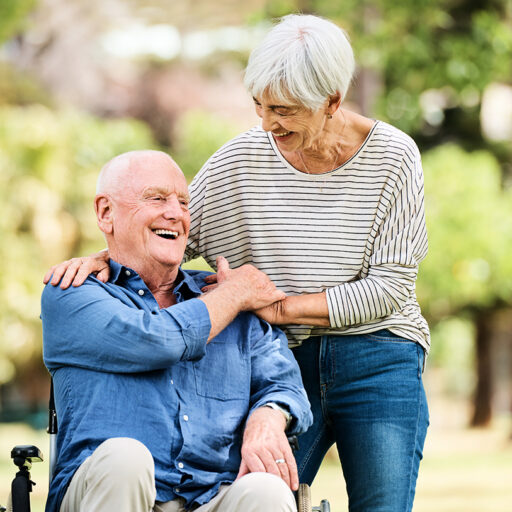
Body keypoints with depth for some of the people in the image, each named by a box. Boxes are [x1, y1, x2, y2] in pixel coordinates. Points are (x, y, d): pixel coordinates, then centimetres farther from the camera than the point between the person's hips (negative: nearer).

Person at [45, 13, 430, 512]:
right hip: (283, 360, 2)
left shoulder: (392, 156, -7)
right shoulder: (242, 159, 0)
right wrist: (102, 258, -8)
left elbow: (389, 285, -9)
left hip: (376, 363, -2)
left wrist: (279, 307, -13)